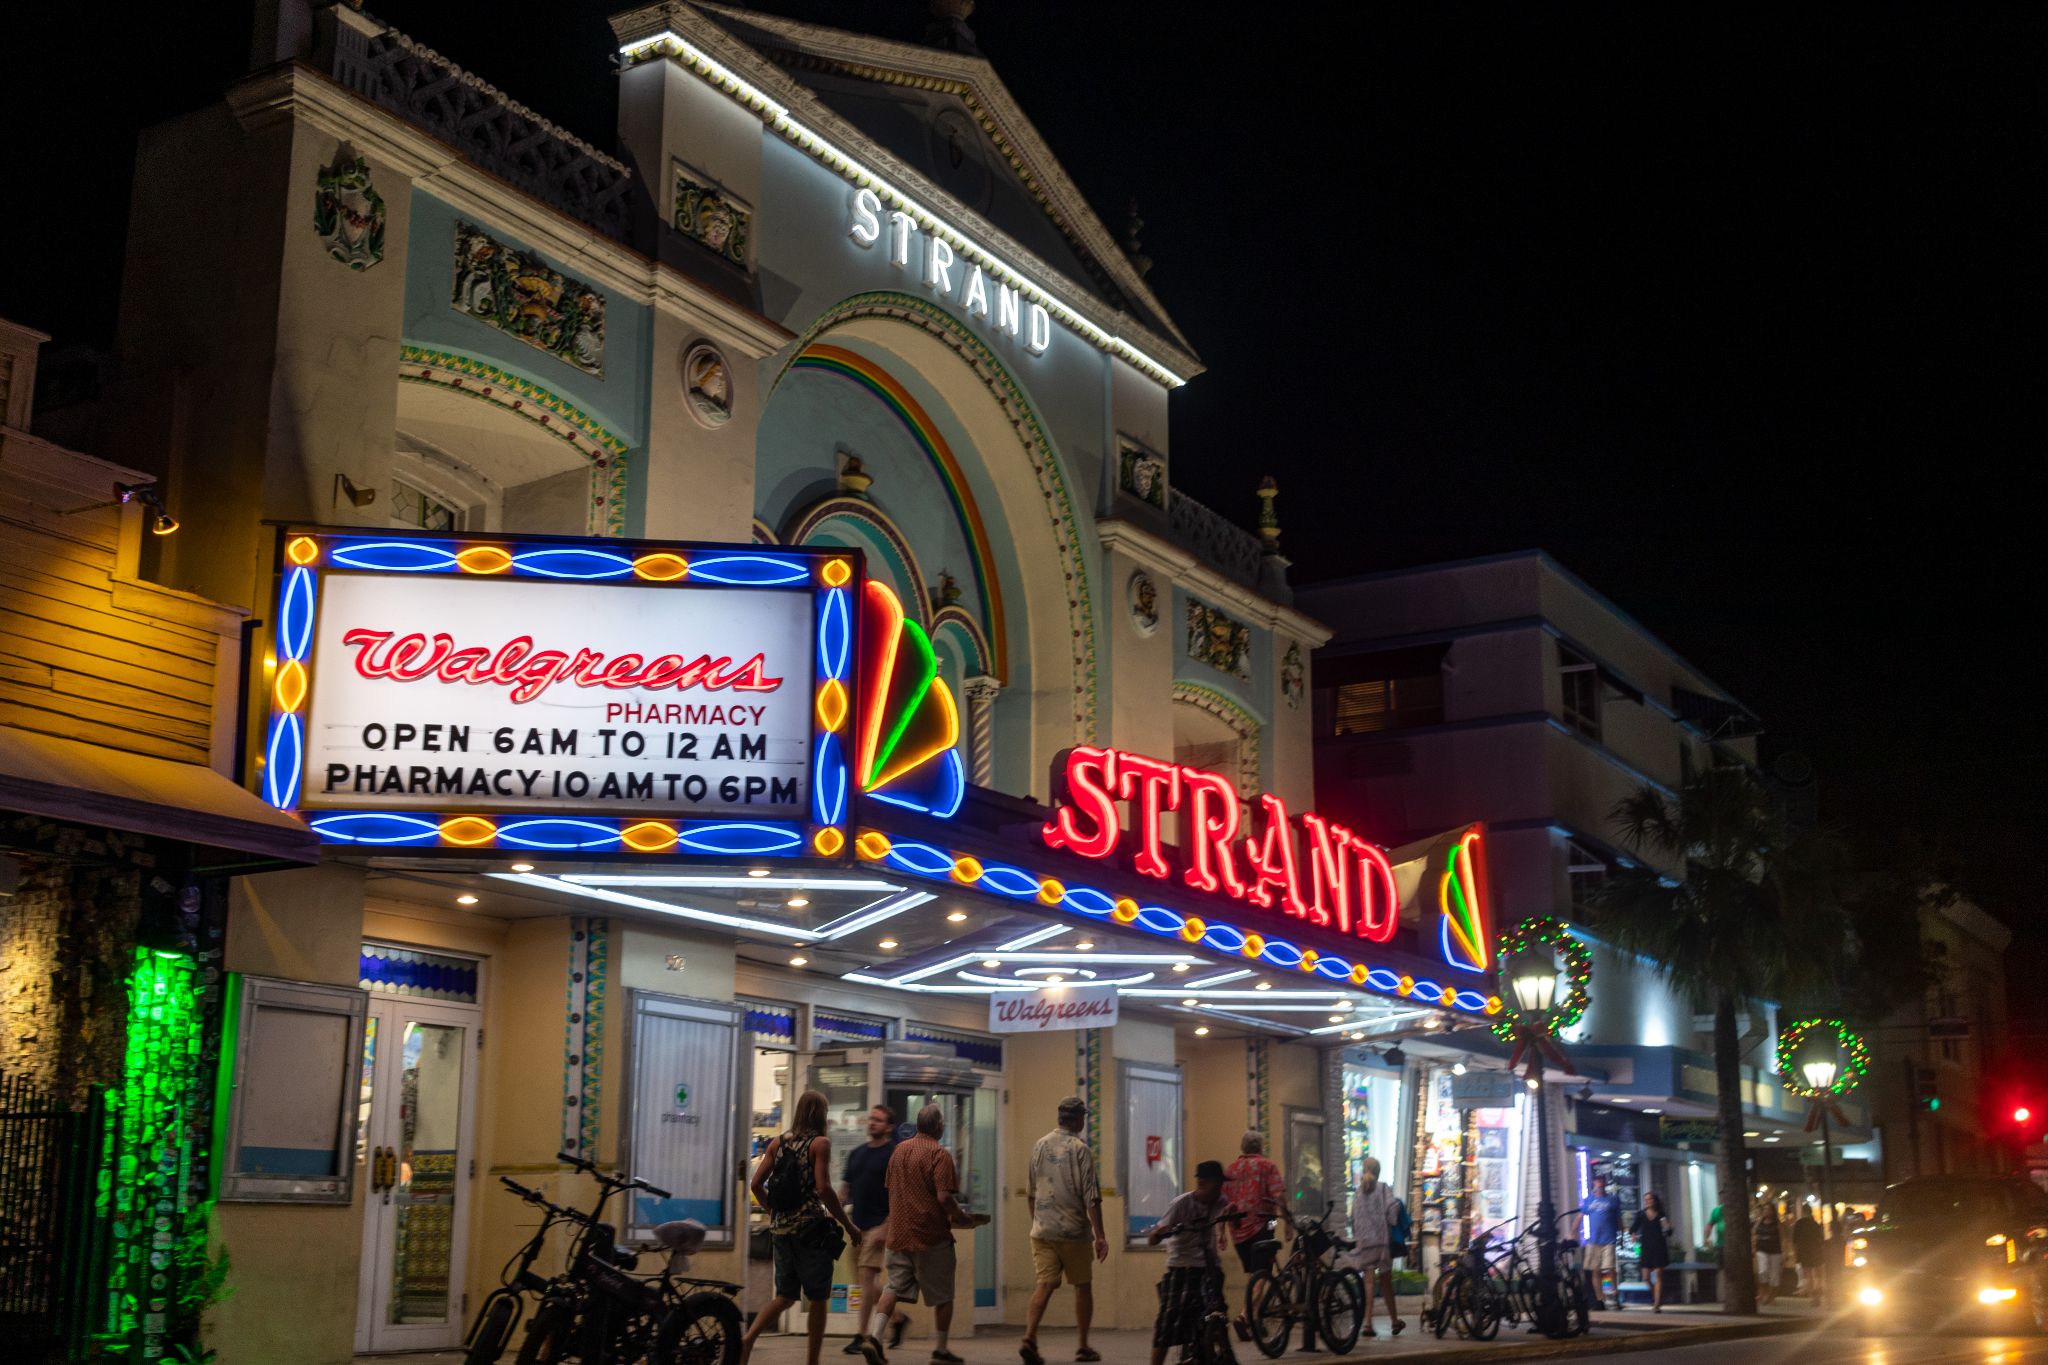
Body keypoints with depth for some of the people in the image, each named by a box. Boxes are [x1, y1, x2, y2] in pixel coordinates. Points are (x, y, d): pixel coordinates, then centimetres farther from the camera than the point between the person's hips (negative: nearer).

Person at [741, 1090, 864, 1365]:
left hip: (781, 1229, 6)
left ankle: (748, 1339, -7)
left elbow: (756, 1184, 6)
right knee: (819, 1300, 7)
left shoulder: (778, 1143, 9)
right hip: (812, 1229, -6)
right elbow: (824, 1189, -17)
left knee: (785, 1296, 14)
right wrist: (849, 1225, -10)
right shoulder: (820, 1144, -8)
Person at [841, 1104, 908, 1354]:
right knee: (866, 1279, 10)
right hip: (856, 1225, 7)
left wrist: (887, 1227, -18)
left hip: (878, 1225, -7)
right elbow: (845, 1188, 18)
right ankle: (897, 1318, 27)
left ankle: (860, 1334, -3)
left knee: (867, 1276, -9)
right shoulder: (857, 1153, 14)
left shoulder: (894, 1155, -6)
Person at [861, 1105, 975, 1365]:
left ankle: (874, 1337, -9)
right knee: (943, 1295, 9)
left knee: (895, 1287, 9)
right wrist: (961, 1217, -3)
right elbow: (944, 1197, -20)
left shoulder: (899, 1150, 9)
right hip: (931, 1235, -6)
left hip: (899, 1233, 6)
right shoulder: (939, 1154, -13)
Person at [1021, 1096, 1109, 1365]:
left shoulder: (1039, 1146, 7)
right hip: (1073, 1231, -4)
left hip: (1042, 1230, 4)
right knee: (1083, 1286, 11)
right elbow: (1091, 1198, -13)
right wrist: (1100, 1236, -10)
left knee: (1044, 1285, 0)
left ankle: (1029, 1337, -19)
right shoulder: (1080, 1150, -9)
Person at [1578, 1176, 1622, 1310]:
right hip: (1593, 1240, 2)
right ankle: (1599, 1300, 10)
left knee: (1610, 1270, -9)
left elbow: (1619, 1220, 9)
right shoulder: (1588, 1200, 10)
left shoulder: (1612, 1200, 5)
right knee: (1595, 1271, 3)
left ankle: (1617, 1299, 3)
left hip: (1608, 1240, -2)